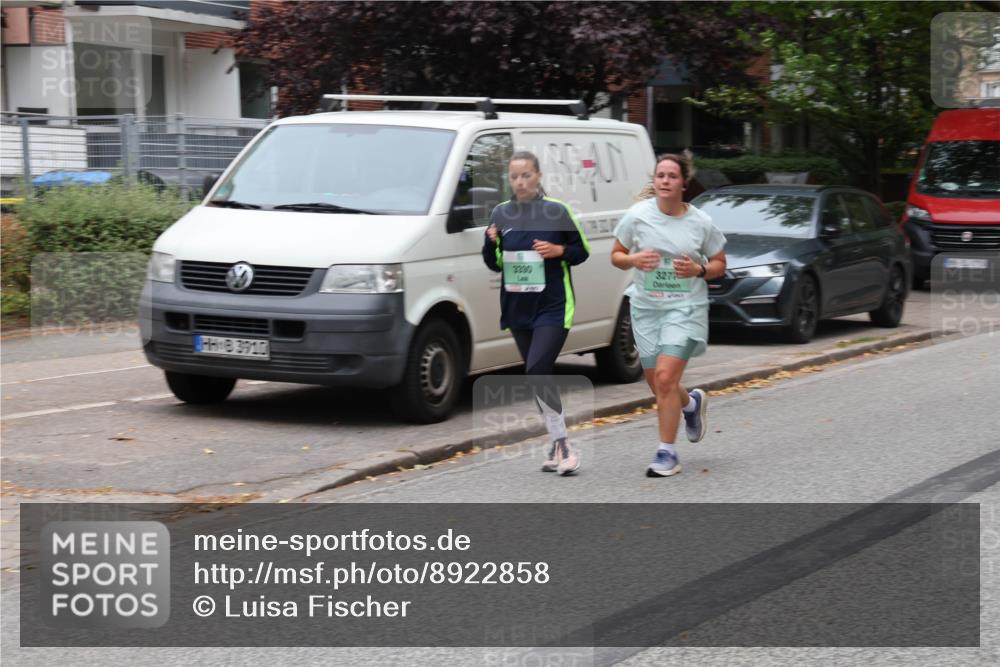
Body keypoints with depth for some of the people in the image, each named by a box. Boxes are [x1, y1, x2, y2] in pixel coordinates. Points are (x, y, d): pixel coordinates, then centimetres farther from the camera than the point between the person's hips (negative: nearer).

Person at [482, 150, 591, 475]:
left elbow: (583, 251, 4)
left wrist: (559, 250, -14)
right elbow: (495, 264, 14)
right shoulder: (501, 214, 7)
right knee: (537, 376, 10)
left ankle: (561, 443, -11)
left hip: (553, 306, -5)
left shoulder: (557, 211, -4)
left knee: (537, 371, -19)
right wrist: (491, 243, -6)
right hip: (517, 306, 5)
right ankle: (558, 444, 20)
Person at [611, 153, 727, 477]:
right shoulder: (637, 215, -2)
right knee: (656, 383, 11)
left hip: (685, 307, -3)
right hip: (645, 307, 3)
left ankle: (667, 453, -6)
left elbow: (719, 264, 7)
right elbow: (616, 255, 7)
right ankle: (692, 403, 46)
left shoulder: (701, 223, -4)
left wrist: (699, 270, -14)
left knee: (665, 377, -17)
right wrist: (634, 260, -15)